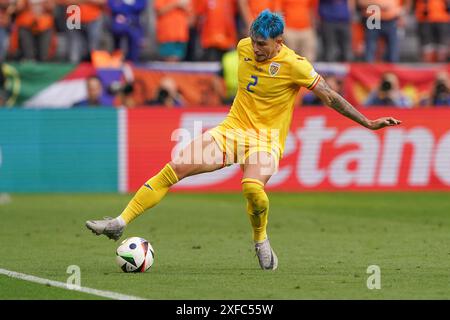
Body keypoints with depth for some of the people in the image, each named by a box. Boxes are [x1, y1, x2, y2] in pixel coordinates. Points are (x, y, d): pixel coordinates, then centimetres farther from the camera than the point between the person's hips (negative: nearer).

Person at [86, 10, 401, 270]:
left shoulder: (295, 66, -16)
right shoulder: (245, 47, -1)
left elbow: (330, 97, -12)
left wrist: (369, 123, -14)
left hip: (266, 138, -5)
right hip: (233, 128, 5)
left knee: (252, 187, -35)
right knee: (175, 167, -11)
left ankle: (261, 240, -5)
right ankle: (121, 222, -9)